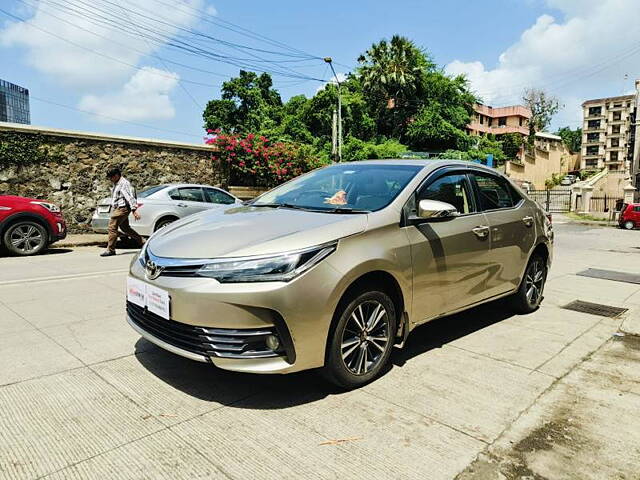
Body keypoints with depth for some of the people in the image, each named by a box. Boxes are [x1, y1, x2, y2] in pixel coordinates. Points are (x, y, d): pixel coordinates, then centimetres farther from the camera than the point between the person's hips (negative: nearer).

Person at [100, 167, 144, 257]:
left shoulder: (124, 183, -13)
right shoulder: (116, 184, 18)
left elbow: (130, 197, -21)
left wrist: (134, 210, -28)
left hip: (122, 208, -11)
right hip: (117, 208, 11)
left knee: (112, 226, -11)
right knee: (125, 228, 14)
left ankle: (110, 250, -4)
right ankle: (142, 242, 21)